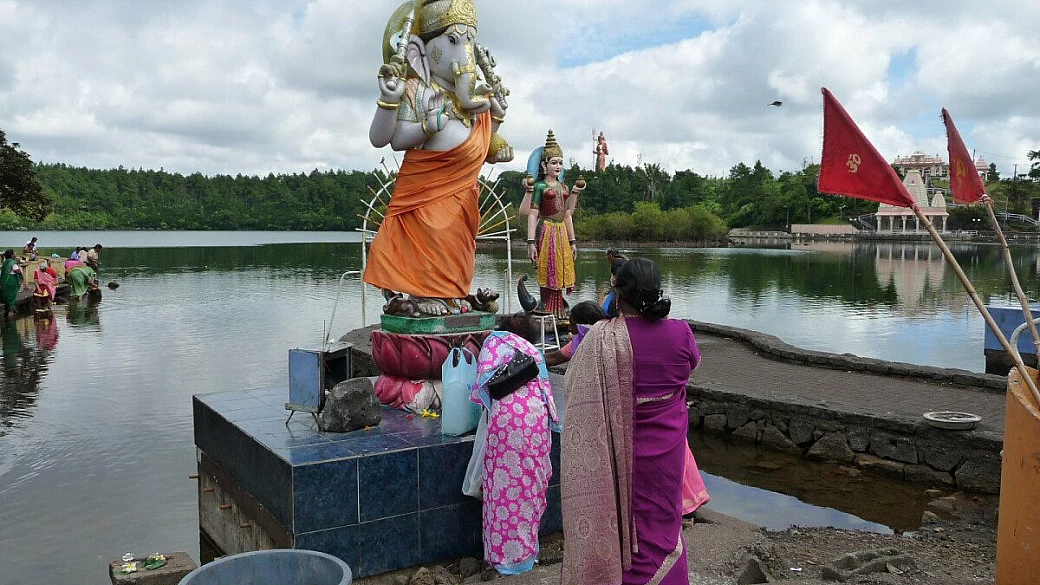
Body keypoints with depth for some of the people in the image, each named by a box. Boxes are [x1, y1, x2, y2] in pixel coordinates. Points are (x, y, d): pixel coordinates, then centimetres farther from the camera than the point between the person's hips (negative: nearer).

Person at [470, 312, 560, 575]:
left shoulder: (495, 342, 14)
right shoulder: (534, 351, 26)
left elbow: (485, 379, 4)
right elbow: (544, 386, 21)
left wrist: (480, 398, 20)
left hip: (507, 413, -5)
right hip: (537, 413, 5)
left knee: (505, 479, 0)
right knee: (531, 478, 11)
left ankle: (506, 554, 5)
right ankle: (527, 548, 19)